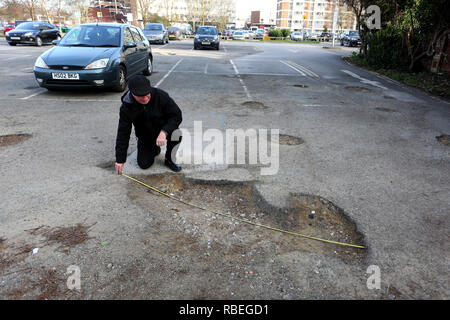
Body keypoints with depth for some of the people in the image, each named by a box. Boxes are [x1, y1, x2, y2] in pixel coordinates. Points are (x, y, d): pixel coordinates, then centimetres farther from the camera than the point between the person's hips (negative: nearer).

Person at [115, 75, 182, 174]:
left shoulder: (161, 96, -27)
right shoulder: (126, 108, -20)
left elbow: (177, 116, -23)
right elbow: (123, 134, -13)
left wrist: (164, 132, -40)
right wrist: (120, 160, -12)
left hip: (164, 130, -2)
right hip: (145, 136, 2)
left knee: (176, 135, -35)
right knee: (143, 164, -5)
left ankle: (169, 160, -6)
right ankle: (155, 149, 30)